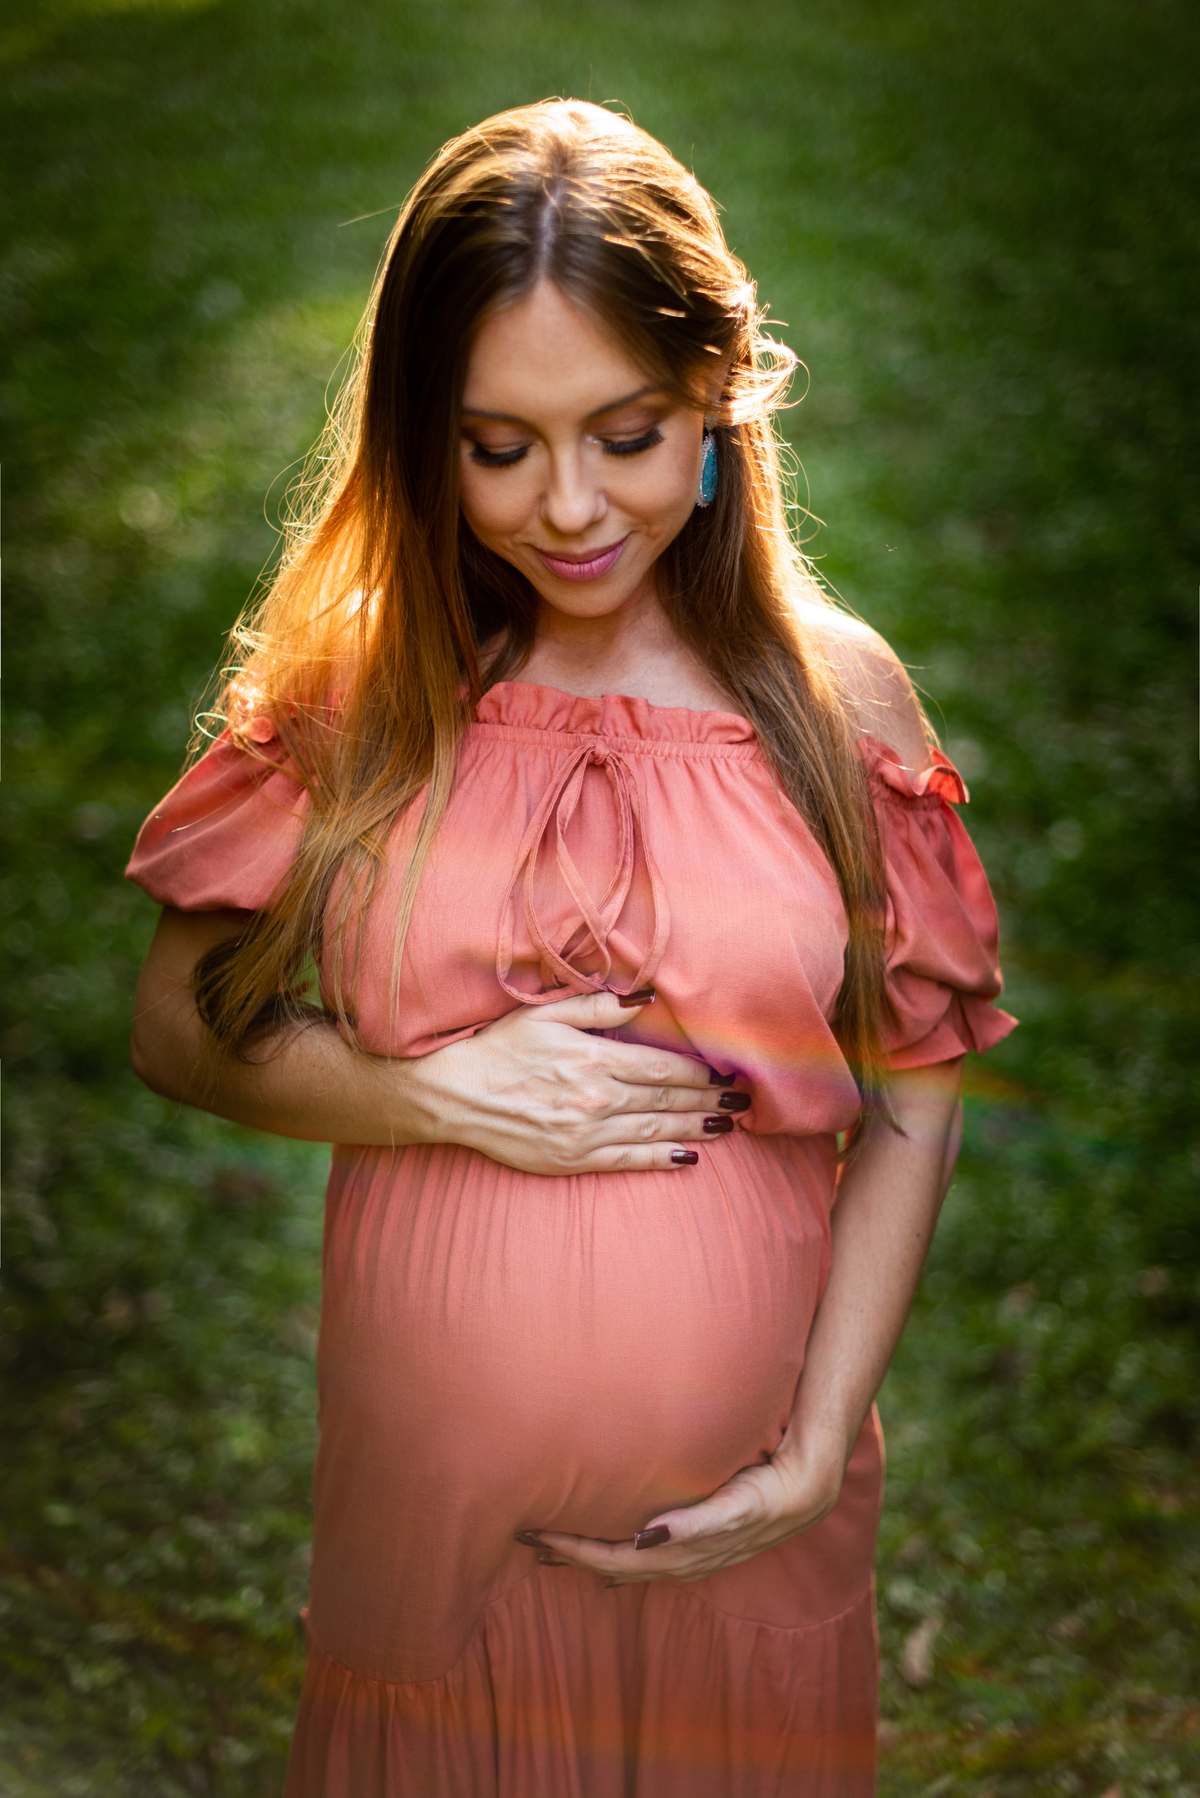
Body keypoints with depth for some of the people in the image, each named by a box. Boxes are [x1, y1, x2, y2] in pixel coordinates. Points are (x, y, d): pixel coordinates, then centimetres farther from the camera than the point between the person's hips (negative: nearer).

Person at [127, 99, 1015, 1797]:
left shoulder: (838, 696, -5)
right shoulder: (356, 690, -5)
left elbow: (911, 1116, -2)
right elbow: (177, 1027, 0)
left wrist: (817, 1455, -9)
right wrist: (443, 1095, -16)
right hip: (426, 1470, 0)